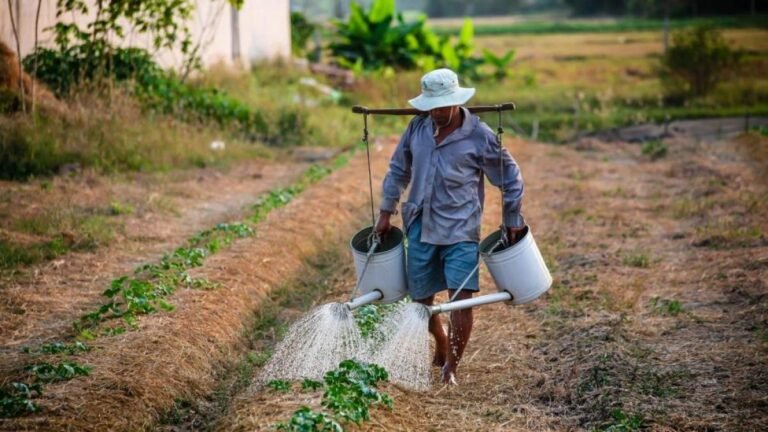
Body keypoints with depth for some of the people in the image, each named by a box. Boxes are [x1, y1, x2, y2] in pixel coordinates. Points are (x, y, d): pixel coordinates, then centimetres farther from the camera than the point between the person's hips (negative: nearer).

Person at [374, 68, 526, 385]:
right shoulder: (417, 127, 2)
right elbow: (399, 170, 15)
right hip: (421, 227, 4)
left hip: (460, 229, -4)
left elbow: (510, 178, 1)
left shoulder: (479, 136, -10)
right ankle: (441, 347, 38)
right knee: (421, 297, 11)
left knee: (461, 296, -14)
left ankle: (452, 366, -2)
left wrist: (512, 221, 4)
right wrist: (386, 212, 14)